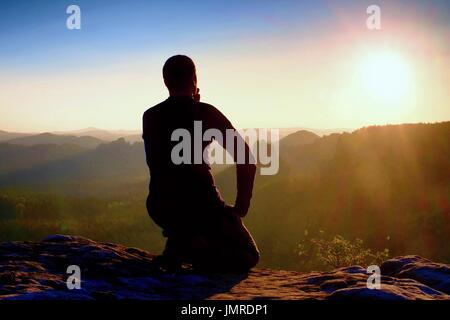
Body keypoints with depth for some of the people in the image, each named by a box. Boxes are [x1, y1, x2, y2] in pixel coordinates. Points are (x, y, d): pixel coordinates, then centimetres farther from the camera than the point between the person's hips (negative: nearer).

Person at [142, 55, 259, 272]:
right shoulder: (205, 112, -6)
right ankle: (197, 252, -18)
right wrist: (241, 206, 0)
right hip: (201, 204, -5)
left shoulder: (150, 117, 7)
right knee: (248, 256, 13)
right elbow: (245, 158, -11)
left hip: (159, 207, 5)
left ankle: (178, 243, 6)